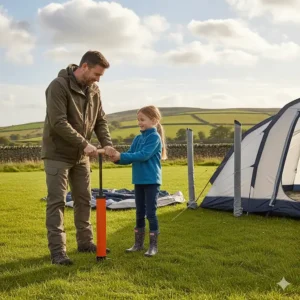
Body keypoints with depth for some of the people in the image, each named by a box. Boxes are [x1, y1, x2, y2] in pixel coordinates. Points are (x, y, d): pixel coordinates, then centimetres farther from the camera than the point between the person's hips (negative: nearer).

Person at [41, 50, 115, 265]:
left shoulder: (94, 90, 4)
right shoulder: (58, 86, -19)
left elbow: (101, 120, 7)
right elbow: (58, 122, -25)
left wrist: (107, 143, -10)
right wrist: (84, 144, -25)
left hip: (81, 156, 7)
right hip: (58, 154, -7)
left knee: (84, 200, 12)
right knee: (57, 201, -6)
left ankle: (85, 242, 24)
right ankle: (57, 250, -2)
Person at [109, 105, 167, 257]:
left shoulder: (155, 137, -11)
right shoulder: (137, 138, 11)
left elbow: (144, 155, -23)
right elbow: (130, 157, 7)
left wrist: (121, 156, -25)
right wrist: (117, 158, -13)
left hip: (151, 181, -7)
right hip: (139, 181, 7)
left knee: (150, 213, -3)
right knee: (139, 213, 14)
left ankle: (153, 246, 6)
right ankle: (138, 243, 24)